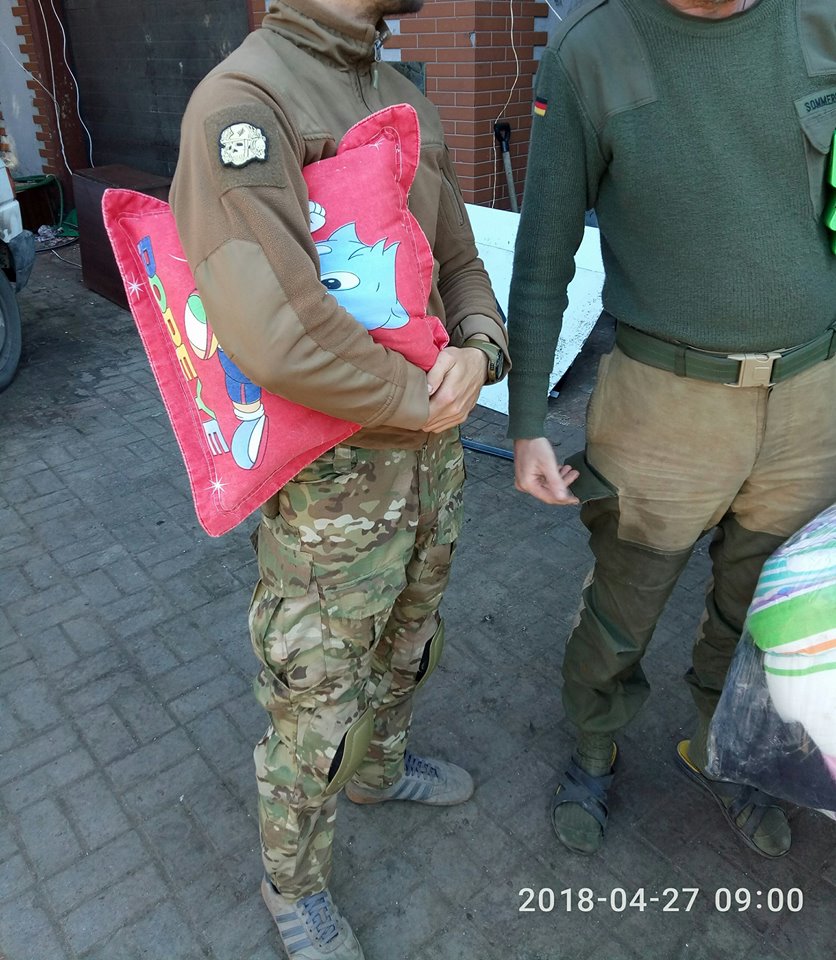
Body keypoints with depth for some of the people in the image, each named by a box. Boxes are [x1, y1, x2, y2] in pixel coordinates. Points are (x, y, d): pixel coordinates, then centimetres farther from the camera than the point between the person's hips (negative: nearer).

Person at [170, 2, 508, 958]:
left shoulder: (407, 104, 8)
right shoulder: (239, 102, -19)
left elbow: (460, 264, 11)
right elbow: (277, 334, -32)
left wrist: (478, 351, -11)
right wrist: (420, 397, -17)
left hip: (431, 450, 8)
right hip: (332, 479, -8)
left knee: (404, 646, 28)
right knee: (315, 707, 12)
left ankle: (378, 769, 59)